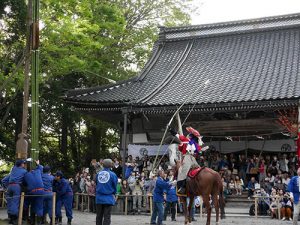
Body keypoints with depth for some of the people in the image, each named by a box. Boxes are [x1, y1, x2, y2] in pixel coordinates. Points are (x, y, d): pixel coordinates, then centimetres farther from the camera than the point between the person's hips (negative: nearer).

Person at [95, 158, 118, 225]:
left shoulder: (98, 174, 2)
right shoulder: (112, 174, -7)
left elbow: (96, 185, 11)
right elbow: (115, 186, 2)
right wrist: (113, 194, 21)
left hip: (99, 198, 3)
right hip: (108, 199, -3)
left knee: (99, 216, 14)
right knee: (107, 217, -2)